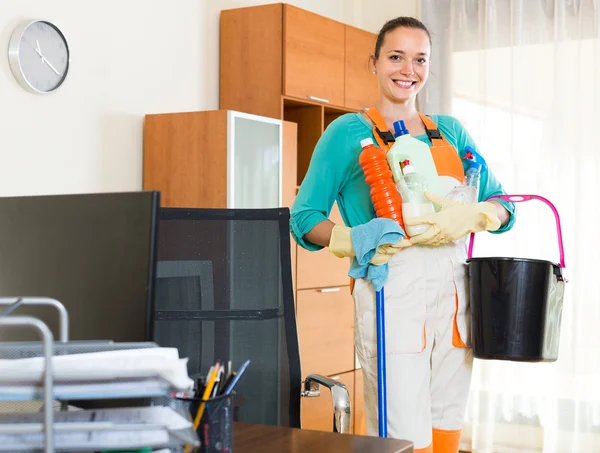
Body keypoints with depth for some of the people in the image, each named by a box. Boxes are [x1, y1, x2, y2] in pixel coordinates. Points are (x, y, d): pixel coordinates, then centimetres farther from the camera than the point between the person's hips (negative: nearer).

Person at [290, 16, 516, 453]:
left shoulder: (450, 130, 15)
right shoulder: (348, 132, 3)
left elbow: (502, 205, 10)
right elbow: (304, 216, 0)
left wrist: (471, 216, -12)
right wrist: (351, 241, -19)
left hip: (453, 287, 5)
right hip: (392, 288, -5)